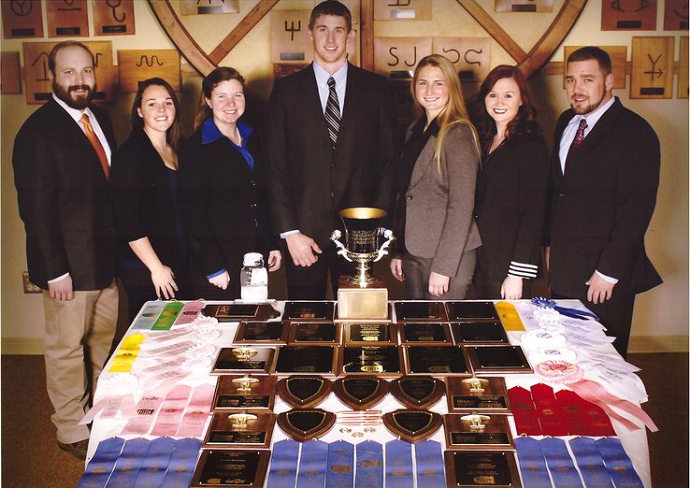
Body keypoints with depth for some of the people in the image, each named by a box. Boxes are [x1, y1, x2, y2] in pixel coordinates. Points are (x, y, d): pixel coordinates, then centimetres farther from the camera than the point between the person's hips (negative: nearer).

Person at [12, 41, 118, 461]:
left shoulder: (100, 119, 9)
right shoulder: (38, 132, -14)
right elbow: (36, 209, -15)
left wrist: (121, 248, 9)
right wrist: (55, 270, -16)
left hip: (107, 258, 7)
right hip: (70, 266, -7)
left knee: (103, 342, 16)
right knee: (67, 348, 7)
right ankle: (72, 432, 23)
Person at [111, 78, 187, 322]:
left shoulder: (176, 151, 12)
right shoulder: (130, 153, -9)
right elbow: (127, 221, -14)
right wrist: (156, 267, -15)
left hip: (178, 265, 7)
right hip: (143, 270, -6)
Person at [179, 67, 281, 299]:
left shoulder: (252, 140, 12)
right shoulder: (194, 148, -8)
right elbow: (193, 213, -11)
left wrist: (273, 245, 13)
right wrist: (213, 268, -15)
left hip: (255, 258, 6)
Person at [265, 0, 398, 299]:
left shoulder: (374, 87, 6)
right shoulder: (286, 90, 4)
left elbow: (388, 159, 5)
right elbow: (276, 167, 1)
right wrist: (289, 231, -6)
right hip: (304, 230, 0)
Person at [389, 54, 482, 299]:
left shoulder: (459, 133, -12)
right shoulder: (415, 130, 11)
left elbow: (461, 206, -16)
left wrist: (443, 267, -18)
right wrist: (398, 251, 11)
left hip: (449, 256, -7)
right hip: (412, 252, 7)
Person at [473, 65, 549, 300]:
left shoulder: (531, 146, -12)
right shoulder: (484, 140, 10)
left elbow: (533, 215, -15)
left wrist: (518, 274, -18)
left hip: (508, 262, -7)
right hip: (479, 258, 7)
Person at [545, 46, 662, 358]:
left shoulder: (635, 133, -12)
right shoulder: (566, 122, 9)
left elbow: (636, 211, -16)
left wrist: (608, 272, -17)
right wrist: (551, 243, 12)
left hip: (605, 276, -6)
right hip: (563, 268, 6)